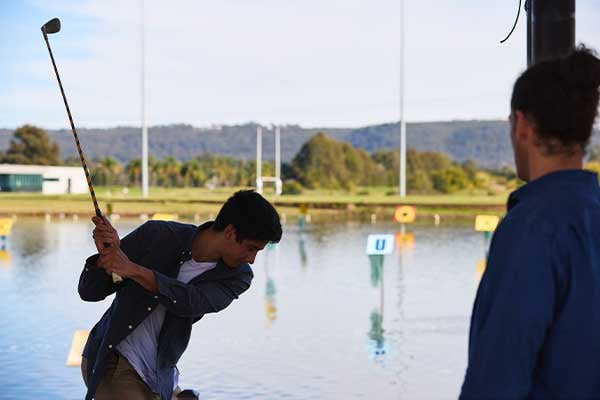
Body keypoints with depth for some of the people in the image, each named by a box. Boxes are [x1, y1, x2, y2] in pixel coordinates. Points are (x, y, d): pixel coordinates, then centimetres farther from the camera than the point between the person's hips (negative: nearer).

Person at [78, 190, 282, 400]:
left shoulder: (237, 276, -7)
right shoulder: (156, 235, -14)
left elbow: (193, 302, -28)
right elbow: (89, 291, -9)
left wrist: (133, 270, -37)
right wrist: (106, 254, -29)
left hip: (161, 378, 4)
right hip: (113, 362, -4)